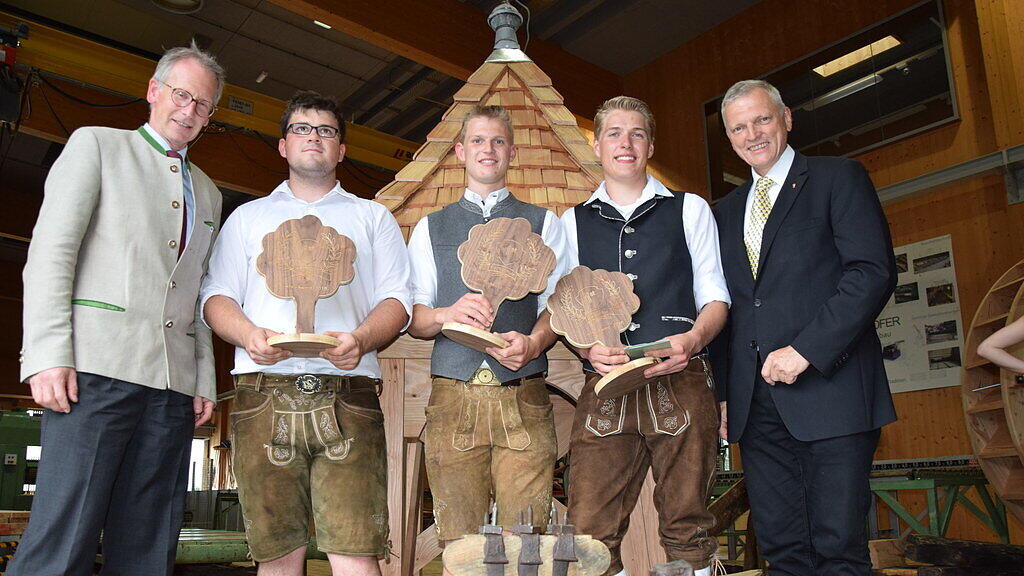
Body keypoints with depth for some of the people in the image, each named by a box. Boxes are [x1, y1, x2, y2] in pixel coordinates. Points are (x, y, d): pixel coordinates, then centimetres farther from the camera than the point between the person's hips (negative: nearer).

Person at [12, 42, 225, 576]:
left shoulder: (207, 192, 24)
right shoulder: (96, 144, 10)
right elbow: (50, 252, -1)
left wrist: (205, 379, 11)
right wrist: (48, 354, -12)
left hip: (173, 381, 5)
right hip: (98, 365, -5)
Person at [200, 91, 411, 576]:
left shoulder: (372, 217, 21)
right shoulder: (249, 216, 24)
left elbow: (397, 299, 10)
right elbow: (216, 296, 15)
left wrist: (362, 339, -11)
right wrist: (248, 335, -8)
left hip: (347, 395, -1)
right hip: (263, 393, 1)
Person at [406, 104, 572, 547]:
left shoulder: (543, 223, 16)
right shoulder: (430, 228, 19)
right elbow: (413, 318, 12)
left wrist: (534, 342, -15)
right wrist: (447, 314, -11)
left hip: (524, 399, 0)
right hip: (453, 396, 1)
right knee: (458, 546, 0)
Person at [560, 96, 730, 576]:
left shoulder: (690, 210, 17)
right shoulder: (574, 222, 18)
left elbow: (715, 297, 11)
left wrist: (693, 339, -11)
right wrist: (589, 348, -8)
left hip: (681, 386, 0)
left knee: (686, 528, 2)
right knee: (590, 531, -6)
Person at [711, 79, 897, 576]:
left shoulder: (839, 178, 4)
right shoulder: (725, 211, 20)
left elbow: (874, 273, -8)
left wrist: (805, 350, -17)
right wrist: (727, 386, 7)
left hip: (829, 389, -4)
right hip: (755, 400, 5)